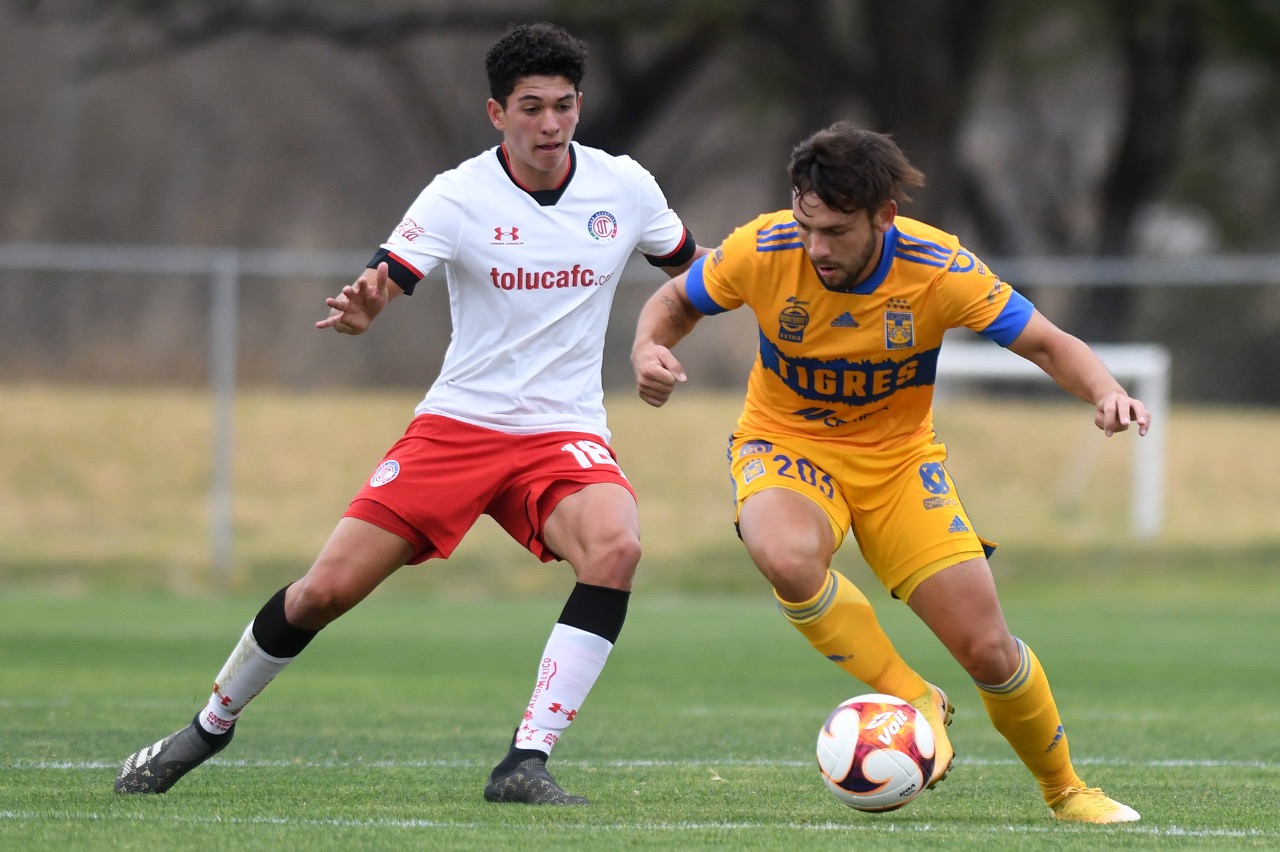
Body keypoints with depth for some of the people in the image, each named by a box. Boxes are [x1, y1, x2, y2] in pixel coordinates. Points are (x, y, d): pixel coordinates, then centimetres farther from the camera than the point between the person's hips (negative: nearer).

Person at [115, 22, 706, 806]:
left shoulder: (625, 187, -1)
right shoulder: (460, 196, -10)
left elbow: (694, 267, 20)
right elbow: (383, 281, -24)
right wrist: (357, 310, -44)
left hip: (563, 434, 1)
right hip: (458, 421, -1)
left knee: (616, 546, -32)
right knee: (326, 590, -5)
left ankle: (527, 763, -29)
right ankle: (213, 724, 23)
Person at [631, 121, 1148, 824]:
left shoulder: (938, 270, -21)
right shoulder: (763, 251, -21)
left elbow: (1047, 344, -12)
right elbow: (675, 301, -1)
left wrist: (1105, 391, -33)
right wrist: (649, 350, -24)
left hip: (898, 454, 1)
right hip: (785, 444, 0)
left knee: (988, 652, -7)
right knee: (788, 559, -38)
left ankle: (1064, 789, 23)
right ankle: (912, 700, -15)